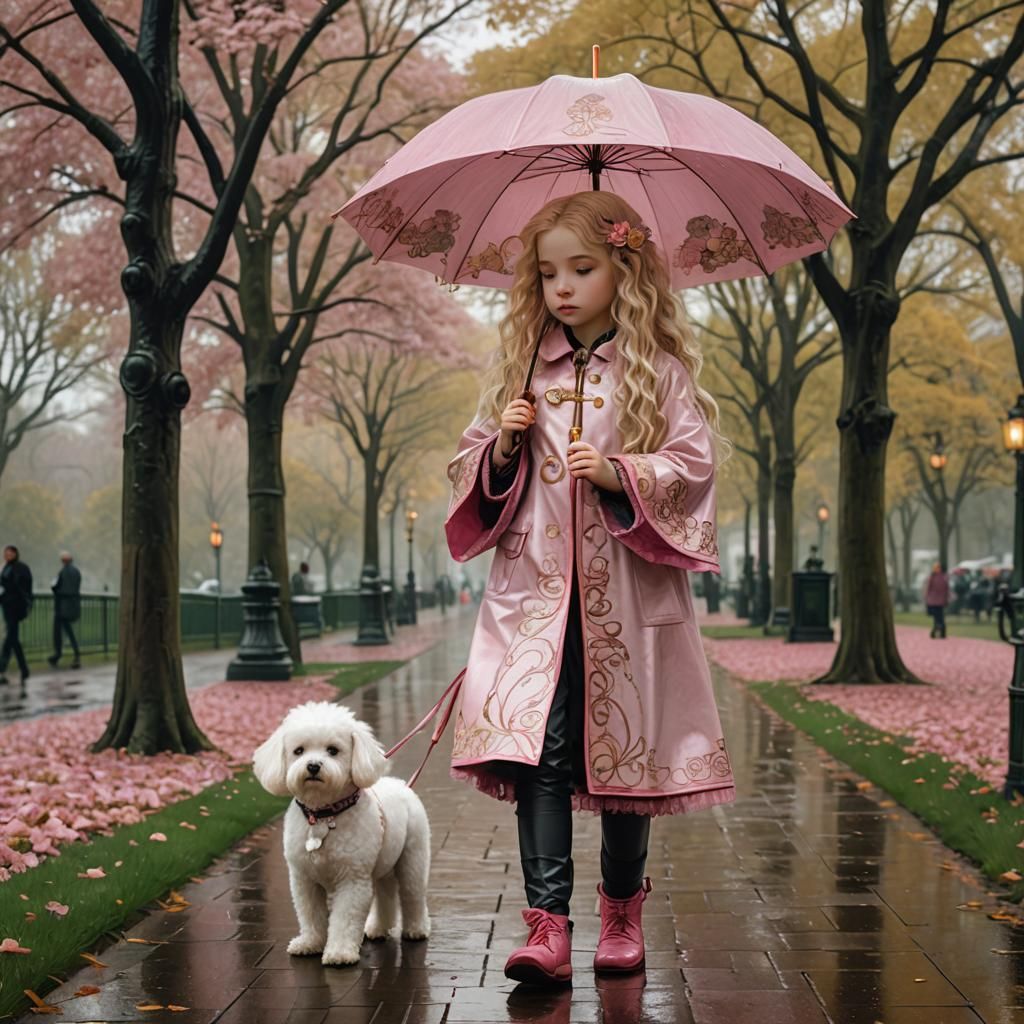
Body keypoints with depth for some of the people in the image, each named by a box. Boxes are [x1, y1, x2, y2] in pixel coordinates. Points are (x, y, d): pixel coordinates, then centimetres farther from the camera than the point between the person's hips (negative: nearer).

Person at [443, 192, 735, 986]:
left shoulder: (659, 371, 3)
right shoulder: (522, 367, 12)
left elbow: (694, 462, -3)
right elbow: (474, 470, 16)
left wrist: (618, 472, -17)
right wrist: (504, 446, -5)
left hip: (626, 594, -1)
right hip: (534, 591, 2)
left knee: (627, 754, 6)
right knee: (539, 753, -10)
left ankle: (623, 912, 24)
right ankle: (547, 924, -10)